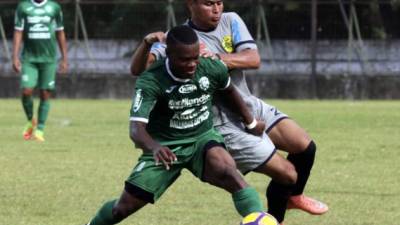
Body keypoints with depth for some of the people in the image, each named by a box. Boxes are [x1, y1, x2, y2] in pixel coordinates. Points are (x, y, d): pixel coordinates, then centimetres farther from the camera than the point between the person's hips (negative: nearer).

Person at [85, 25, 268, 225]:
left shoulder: (212, 69, -14)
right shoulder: (151, 81, -25)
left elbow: (229, 91, 11)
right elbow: (136, 128, -35)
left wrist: (251, 123, 23)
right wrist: (154, 148, -57)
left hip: (203, 140, 1)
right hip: (165, 147, -1)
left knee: (226, 171, -34)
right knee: (125, 206, 2)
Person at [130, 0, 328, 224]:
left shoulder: (231, 21, 1)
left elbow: (254, 59, -12)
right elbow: (138, 69, -22)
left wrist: (215, 57, -28)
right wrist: (147, 43, -43)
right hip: (226, 125, -6)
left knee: (305, 147, -4)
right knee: (287, 173, -8)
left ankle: (294, 196, 26)